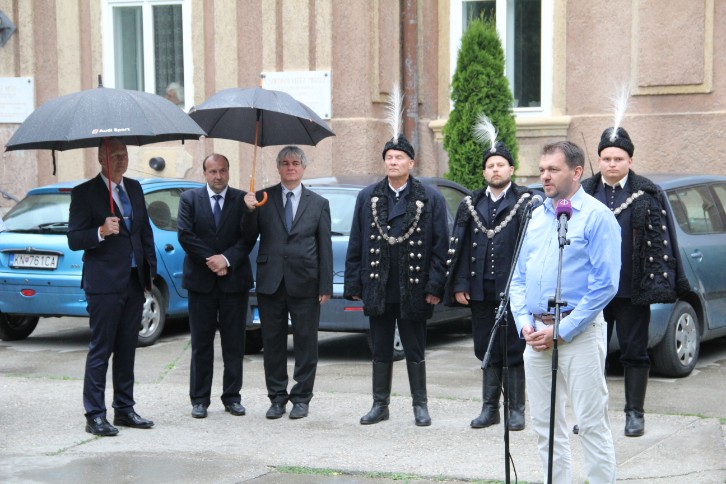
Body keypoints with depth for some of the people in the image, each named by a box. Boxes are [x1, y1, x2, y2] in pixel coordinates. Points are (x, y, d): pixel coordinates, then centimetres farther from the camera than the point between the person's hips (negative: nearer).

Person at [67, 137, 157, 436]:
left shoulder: (134, 188, 13)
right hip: (104, 284, -6)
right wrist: (102, 231, -28)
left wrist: (150, 270, 14)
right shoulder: (85, 193, -6)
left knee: (127, 349, 12)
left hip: (134, 282, 6)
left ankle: (124, 409, 20)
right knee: (100, 350, -4)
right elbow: (74, 240, -10)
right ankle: (95, 416, 0)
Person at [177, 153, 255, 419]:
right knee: (201, 343, 4)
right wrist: (212, 261, -11)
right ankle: (199, 399, 10)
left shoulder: (242, 200, 4)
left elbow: (248, 237, -2)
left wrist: (227, 259, -15)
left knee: (234, 342, 4)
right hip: (201, 279, 0)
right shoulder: (190, 198, 4)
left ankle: (232, 397, 13)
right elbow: (185, 235, -5)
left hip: (234, 279, 0)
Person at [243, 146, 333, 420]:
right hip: (271, 282, 1)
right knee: (272, 343, 7)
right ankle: (277, 397, 18)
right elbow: (249, 236, 2)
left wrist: (325, 286, -3)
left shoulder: (318, 204, 6)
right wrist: (249, 211, -16)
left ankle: (301, 398, 14)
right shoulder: (263, 198, 6)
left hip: (304, 284, -1)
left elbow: (325, 248, 3)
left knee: (305, 343, 4)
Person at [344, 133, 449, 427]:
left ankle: (420, 405, 17)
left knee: (415, 351, 6)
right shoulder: (367, 197, 8)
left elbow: (440, 246, -2)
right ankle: (380, 405, 20)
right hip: (378, 289, 3)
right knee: (381, 351, 11)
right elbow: (355, 245, 8)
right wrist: (354, 284, 2)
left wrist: (434, 287, -8)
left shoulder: (430, 199, 0)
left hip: (412, 290, -2)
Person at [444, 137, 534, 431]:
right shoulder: (470, 205, 11)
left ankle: (516, 409, 11)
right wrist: (459, 285, 1)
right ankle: (489, 407, 18)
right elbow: (459, 247, 9)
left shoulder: (525, 203, -1)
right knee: (487, 351, 10)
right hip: (480, 291, 4)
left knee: (514, 351, 2)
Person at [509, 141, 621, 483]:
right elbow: (519, 276, 17)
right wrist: (525, 323, 1)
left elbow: (605, 283, -13)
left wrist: (561, 331, -15)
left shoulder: (596, 216, -7)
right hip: (536, 335, 7)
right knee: (544, 425, 10)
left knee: (592, 423, -5)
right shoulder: (536, 217, 14)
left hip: (578, 333, -7)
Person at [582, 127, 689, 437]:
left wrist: (665, 282, -9)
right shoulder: (585, 193, 6)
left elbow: (663, 240, -2)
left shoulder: (648, 195, 0)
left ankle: (635, 413, 14)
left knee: (634, 352, 5)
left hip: (631, 292, -2)